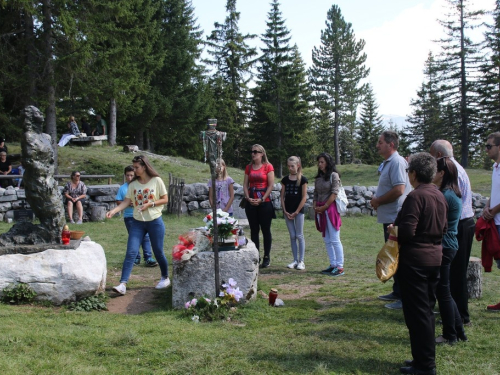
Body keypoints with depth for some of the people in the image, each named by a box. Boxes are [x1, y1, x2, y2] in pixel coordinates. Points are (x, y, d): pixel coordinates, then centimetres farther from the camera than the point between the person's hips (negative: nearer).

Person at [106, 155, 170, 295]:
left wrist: (150, 204, -16)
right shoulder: (133, 184, 3)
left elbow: (165, 200, -3)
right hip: (137, 222, 3)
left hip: (155, 221, -2)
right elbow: (126, 202, -3)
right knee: (131, 252, -8)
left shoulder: (156, 181, -6)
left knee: (158, 252, 8)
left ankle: (165, 278, 31)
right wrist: (113, 211, -18)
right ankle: (123, 284, -12)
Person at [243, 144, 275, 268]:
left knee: (266, 230, 1)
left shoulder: (268, 166, -2)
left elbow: (271, 185, -6)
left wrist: (261, 199, -12)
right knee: (254, 230, 7)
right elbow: (245, 185, 10)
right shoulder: (249, 167, 12)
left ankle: (267, 257, 9)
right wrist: (248, 198, -6)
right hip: (251, 203, 4)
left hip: (264, 202, -4)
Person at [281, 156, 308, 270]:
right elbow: (282, 196, 9)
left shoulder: (302, 179, -4)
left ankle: (301, 261, 5)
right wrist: (285, 211, -1)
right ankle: (295, 260, 14)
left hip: (298, 210, -4)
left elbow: (304, 197, -6)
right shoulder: (285, 179, 8)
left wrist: (296, 212, -10)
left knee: (299, 236, -1)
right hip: (287, 211, 4)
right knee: (292, 236, 8)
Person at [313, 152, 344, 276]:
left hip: (331, 209, -7)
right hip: (320, 210, 7)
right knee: (327, 240, 9)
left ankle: (340, 267, -5)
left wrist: (324, 207, -12)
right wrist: (315, 206, 0)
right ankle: (333, 265, 14)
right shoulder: (318, 178, 16)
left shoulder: (334, 175, -4)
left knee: (335, 239, -8)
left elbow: (334, 193, -12)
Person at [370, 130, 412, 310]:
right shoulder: (387, 163, 16)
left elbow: (398, 189, -26)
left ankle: (404, 298, 1)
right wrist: (377, 200, 6)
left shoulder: (397, 162, -16)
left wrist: (378, 201, -14)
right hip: (389, 217, 11)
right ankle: (397, 292, 29)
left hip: (396, 218, -11)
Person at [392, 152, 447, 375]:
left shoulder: (415, 196, -18)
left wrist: (393, 230, -4)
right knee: (427, 310, 16)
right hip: (434, 258, 8)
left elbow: (406, 231, -23)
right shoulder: (439, 196, 9)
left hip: (414, 260, -8)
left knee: (416, 313, 0)